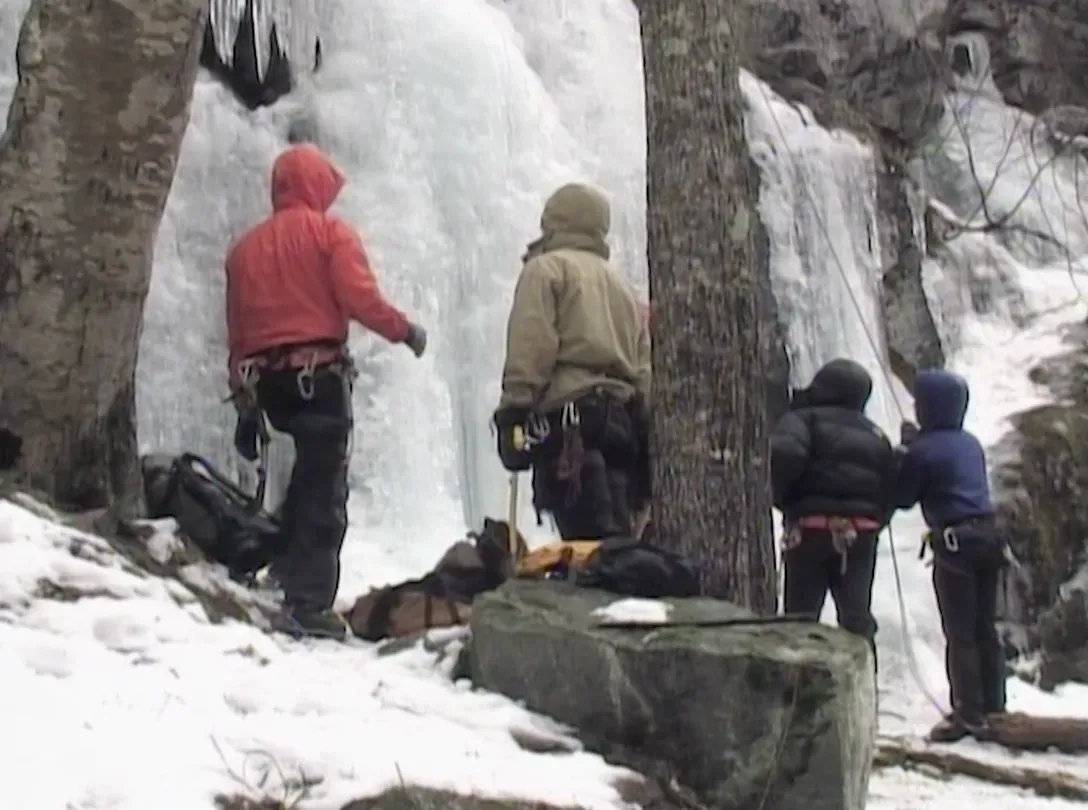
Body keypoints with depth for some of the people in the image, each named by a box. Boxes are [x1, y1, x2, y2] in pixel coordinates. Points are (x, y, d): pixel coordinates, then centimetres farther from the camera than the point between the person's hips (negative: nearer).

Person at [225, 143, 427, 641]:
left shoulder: (246, 246, 16)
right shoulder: (330, 232, 0)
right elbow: (361, 300, -12)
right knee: (324, 491, -5)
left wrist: (245, 405, 18)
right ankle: (308, 604, -11)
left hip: (266, 380, 6)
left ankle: (291, 568, 21)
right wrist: (405, 331, 5)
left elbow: (237, 329, 15)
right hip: (319, 372, -6)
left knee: (309, 468, 25)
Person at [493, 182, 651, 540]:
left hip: (568, 420, -7)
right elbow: (645, 373, 21)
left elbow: (530, 350, -7)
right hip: (623, 421, 7)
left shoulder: (546, 269, 7)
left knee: (589, 537, -17)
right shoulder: (621, 287, 28)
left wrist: (512, 415, -9)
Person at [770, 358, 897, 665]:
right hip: (862, 533, 4)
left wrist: (780, 496, -7)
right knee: (857, 616, 8)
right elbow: (891, 490, 14)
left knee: (801, 615, 3)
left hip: (812, 528, -4)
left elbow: (784, 453, -20)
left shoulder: (804, 419, 1)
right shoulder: (875, 435, 19)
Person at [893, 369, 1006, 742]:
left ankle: (968, 715, -1)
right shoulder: (971, 443, 11)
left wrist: (905, 451, 7)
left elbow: (903, 499, -3)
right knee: (985, 629, 13)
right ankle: (993, 708, 18)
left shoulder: (924, 450, -11)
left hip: (955, 541, -7)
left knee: (959, 634, -2)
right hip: (987, 534, 7)